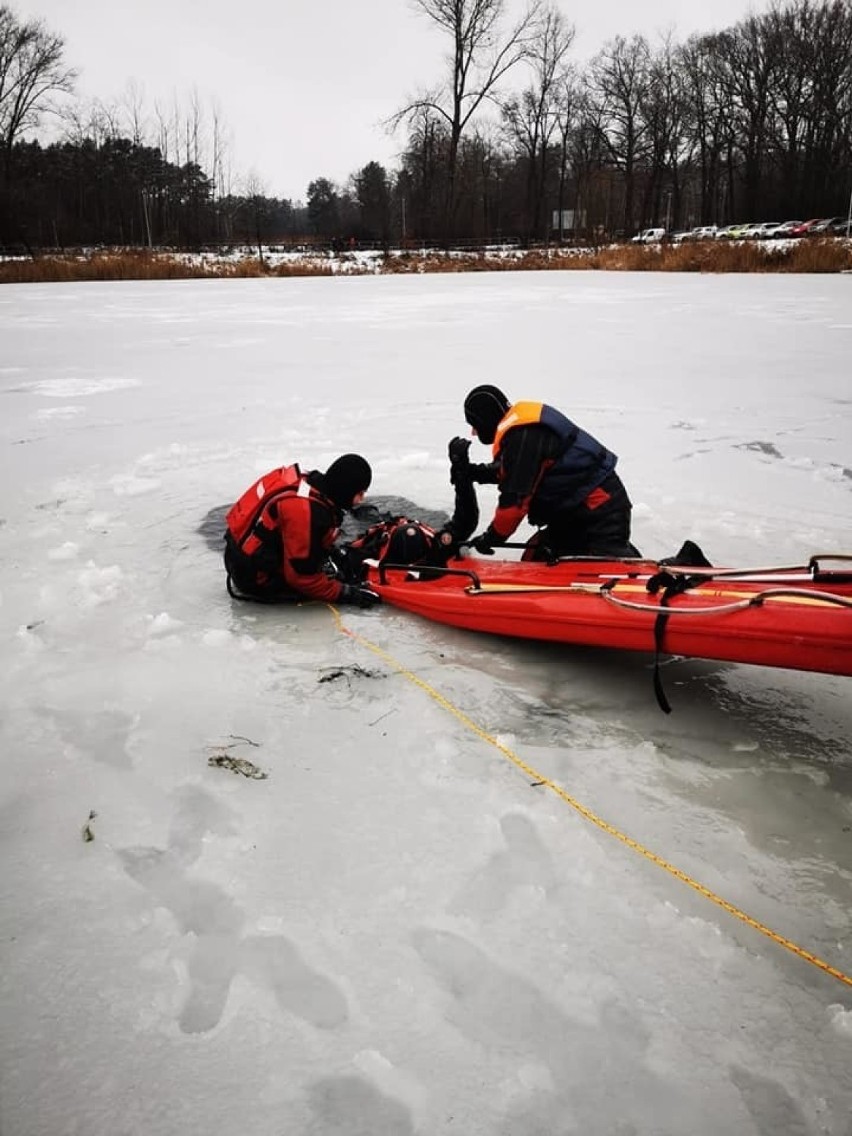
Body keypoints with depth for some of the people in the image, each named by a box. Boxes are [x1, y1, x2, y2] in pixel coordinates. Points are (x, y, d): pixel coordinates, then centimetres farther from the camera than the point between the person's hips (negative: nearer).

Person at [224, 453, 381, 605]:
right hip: (255, 575, -9)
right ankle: (251, 590, 1)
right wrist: (345, 593, -20)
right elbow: (302, 576, -25)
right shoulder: (307, 511, -32)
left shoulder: (311, 483, -5)